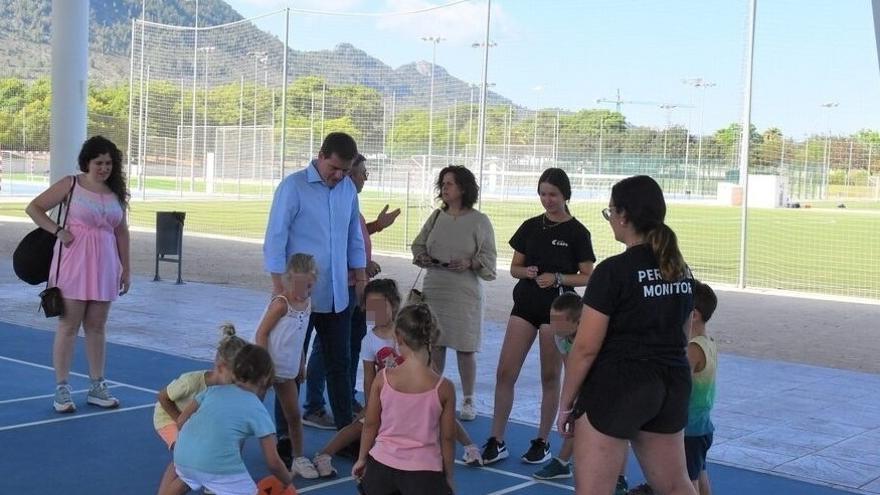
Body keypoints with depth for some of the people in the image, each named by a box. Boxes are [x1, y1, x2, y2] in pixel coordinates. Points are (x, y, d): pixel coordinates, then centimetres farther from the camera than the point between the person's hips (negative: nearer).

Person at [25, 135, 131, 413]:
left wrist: (126, 269, 12)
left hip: (104, 264, 4)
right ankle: (62, 389, 7)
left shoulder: (117, 192, 9)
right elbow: (33, 208, 0)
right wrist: (58, 230, -11)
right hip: (74, 261, -4)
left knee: (96, 327, 11)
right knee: (69, 326, 1)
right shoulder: (71, 184, -3)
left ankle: (97, 387, 19)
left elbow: (121, 232, 13)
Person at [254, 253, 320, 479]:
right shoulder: (281, 303, -19)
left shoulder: (307, 303, 2)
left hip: (287, 369, 7)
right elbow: (261, 334, -18)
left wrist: (301, 364, 14)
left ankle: (298, 459, 22)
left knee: (294, 415, 11)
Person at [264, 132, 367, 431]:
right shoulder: (294, 187, -10)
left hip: (337, 294, 5)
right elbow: (275, 237, -10)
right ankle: (285, 434, 14)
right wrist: (279, 286, -13)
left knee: (339, 363, 10)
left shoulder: (348, 188, 6)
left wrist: (360, 276, 14)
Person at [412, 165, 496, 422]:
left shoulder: (479, 221, -4)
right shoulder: (437, 216, 8)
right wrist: (422, 257, -6)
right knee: (435, 345, 8)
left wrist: (470, 262, -21)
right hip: (434, 289, 4)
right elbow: (418, 245, 14)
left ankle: (468, 401, 16)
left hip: (464, 293, -3)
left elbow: (488, 259, -4)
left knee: (465, 349, 3)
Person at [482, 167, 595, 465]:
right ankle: (496, 442, 6)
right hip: (525, 305, 4)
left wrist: (557, 278, -19)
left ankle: (542, 442, 18)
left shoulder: (576, 232, -5)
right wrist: (527, 272, -11)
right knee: (505, 373, -2)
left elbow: (587, 277, -4)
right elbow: (514, 268, 11)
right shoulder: (531, 227, 7)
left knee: (550, 377, 6)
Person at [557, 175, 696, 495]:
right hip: (671, 387, 8)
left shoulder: (613, 271, -15)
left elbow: (586, 348, -15)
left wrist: (566, 403, -5)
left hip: (617, 386, -8)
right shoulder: (680, 269, 8)